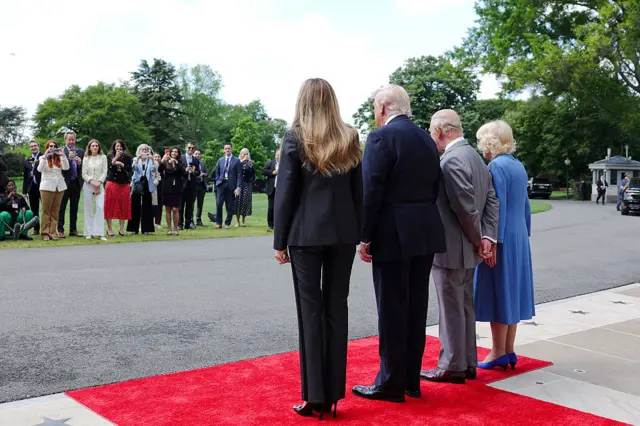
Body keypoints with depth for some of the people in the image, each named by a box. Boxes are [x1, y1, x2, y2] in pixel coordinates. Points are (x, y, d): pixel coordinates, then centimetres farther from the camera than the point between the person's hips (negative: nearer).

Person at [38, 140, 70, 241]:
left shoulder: (59, 158, 8)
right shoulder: (43, 158, 5)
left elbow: (66, 168, -7)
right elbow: (40, 169, -11)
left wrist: (63, 155, -16)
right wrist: (45, 156, -19)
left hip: (60, 187, 2)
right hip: (47, 187, -2)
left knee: (55, 210, 3)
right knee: (46, 210, -2)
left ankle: (53, 232, 5)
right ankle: (45, 233, -2)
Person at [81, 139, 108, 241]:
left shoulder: (103, 157, 6)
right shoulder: (86, 158, 9)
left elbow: (105, 172, 1)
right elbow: (84, 173, 4)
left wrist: (99, 182, -10)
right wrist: (92, 181, -10)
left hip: (99, 185, -1)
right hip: (88, 185, 1)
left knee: (100, 207, -15)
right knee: (88, 209, 2)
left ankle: (99, 233, -15)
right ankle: (89, 233, 7)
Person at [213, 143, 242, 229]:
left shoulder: (236, 160, 1)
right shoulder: (220, 160, 13)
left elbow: (239, 175, -3)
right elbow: (217, 173, 20)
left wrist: (238, 187, -9)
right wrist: (217, 182, 6)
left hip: (231, 186, -2)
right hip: (221, 184, 2)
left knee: (230, 206, 2)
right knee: (218, 204, -7)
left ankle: (227, 223, 13)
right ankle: (218, 223, 4)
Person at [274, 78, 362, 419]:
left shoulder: (295, 138, -4)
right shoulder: (350, 138, 7)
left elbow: (285, 193, -6)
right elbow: (358, 191, 7)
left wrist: (280, 241, -1)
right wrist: (359, 232, 12)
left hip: (306, 234, -3)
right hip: (343, 232, 4)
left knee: (310, 309, 1)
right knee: (337, 307, 8)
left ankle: (314, 396, 4)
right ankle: (332, 393, 15)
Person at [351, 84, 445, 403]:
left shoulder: (381, 137, -10)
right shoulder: (427, 139, 13)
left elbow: (372, 190, -15)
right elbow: (434, 187, 14)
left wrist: (365, 237, -10)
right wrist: (423, 221, 18)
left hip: (394, 233, -8)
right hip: (426, 232, 8)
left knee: (392, 309, 0)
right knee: (415, 307, 13)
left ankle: (391, 383, 8)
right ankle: (411, 379, 22)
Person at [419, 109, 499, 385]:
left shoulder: (451, 160, -20)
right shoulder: (474, 156, 11)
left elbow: (466, 208, -23)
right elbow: (492, 199, 8)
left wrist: (478, 240, -9)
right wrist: (487, 237, -2)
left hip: (450, 249, -10)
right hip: (467, 249, 10)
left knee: (452, 309, 0)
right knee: (465, 306, 16)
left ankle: (452, 367, 10)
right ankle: (467, 363, 26)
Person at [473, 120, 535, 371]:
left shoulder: (496, 166, -14)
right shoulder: (518, 165, 12)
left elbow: (498, 206, -19)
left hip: (502, 239, -9)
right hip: (519, 238, 9)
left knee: (497, 292, -1)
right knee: (510, 291, 12)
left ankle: (499, 353, 6)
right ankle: (509, 351, 19)